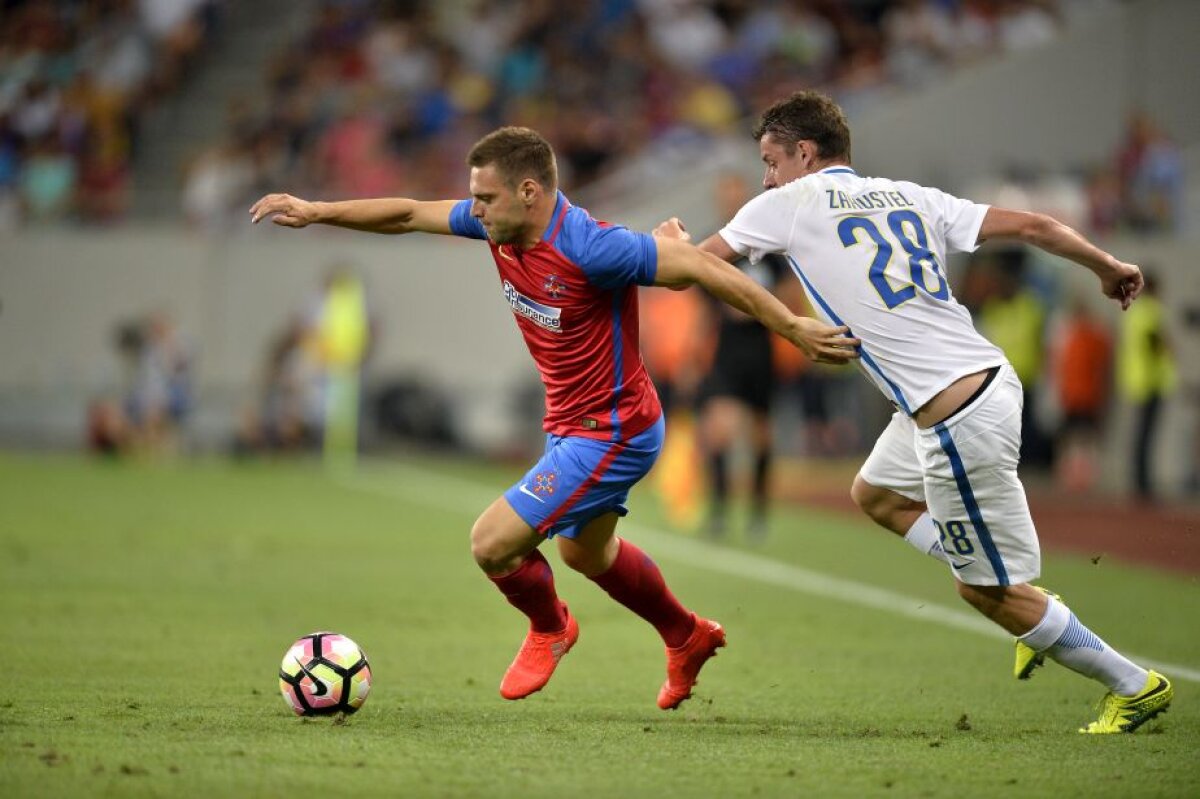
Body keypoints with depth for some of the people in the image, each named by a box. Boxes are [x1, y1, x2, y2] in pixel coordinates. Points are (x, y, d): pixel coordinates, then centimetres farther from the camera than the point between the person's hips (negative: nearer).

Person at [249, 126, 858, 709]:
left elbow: (703, 268, -26)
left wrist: (793, 328, -24)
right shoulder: (498, 225, -7)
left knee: (493, 544, -12)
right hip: (572, 425, 9)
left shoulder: (591, 248, -30)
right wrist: (316, 212, -1)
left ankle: (549, 628, 21)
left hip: (610, 436, -9)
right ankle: (688, 637, 52)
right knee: (584, 552, 29)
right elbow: (408, 215, 6)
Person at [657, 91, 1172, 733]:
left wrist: (671, 239, 29)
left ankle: (1135, 686, 13)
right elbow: (1031, 226, 10)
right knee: (875, 495, 29)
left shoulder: (789, 205, -2)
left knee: (986, 592, 5)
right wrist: (1108, 267, 26)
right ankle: (1028, 606, 26)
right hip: (990, 377, 8)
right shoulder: (911, 198, 13)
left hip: (961, 424, -8)